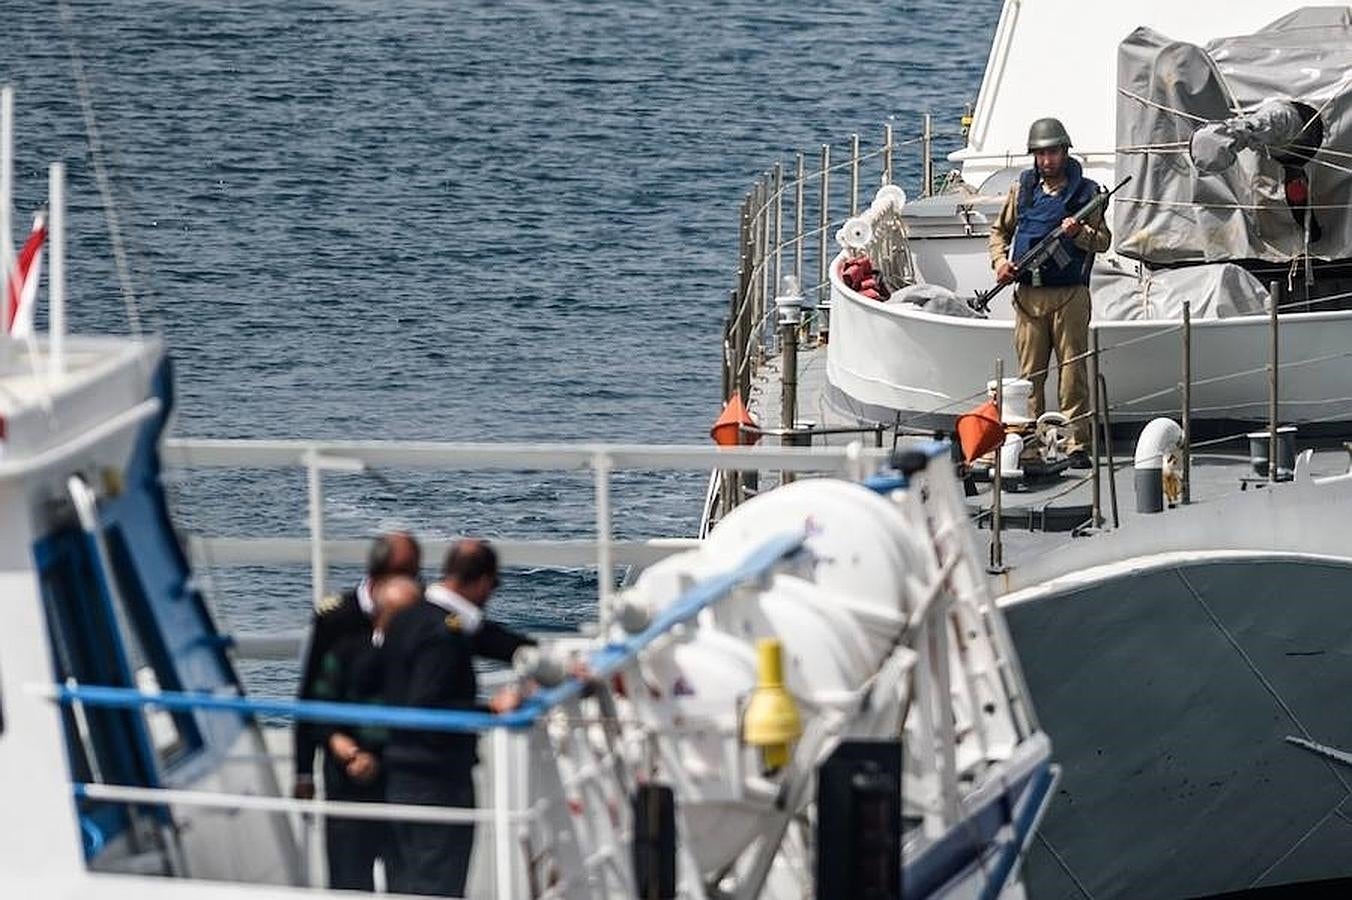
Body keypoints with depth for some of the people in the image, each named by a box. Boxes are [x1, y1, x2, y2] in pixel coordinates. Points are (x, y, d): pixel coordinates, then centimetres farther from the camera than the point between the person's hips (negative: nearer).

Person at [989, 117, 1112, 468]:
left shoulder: (1084, 191, 3)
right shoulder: (1022, 189, 12)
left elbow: (1103, 240, 3)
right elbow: (1000, 231, 21)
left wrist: (1079, 234, -17)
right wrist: (1000, 260, 3)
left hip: (1070, 294, -3)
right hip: (1028, 293, 3)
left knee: (1073, 373, -3)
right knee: (1030, 374, 5)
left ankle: (1077, 446, -1)